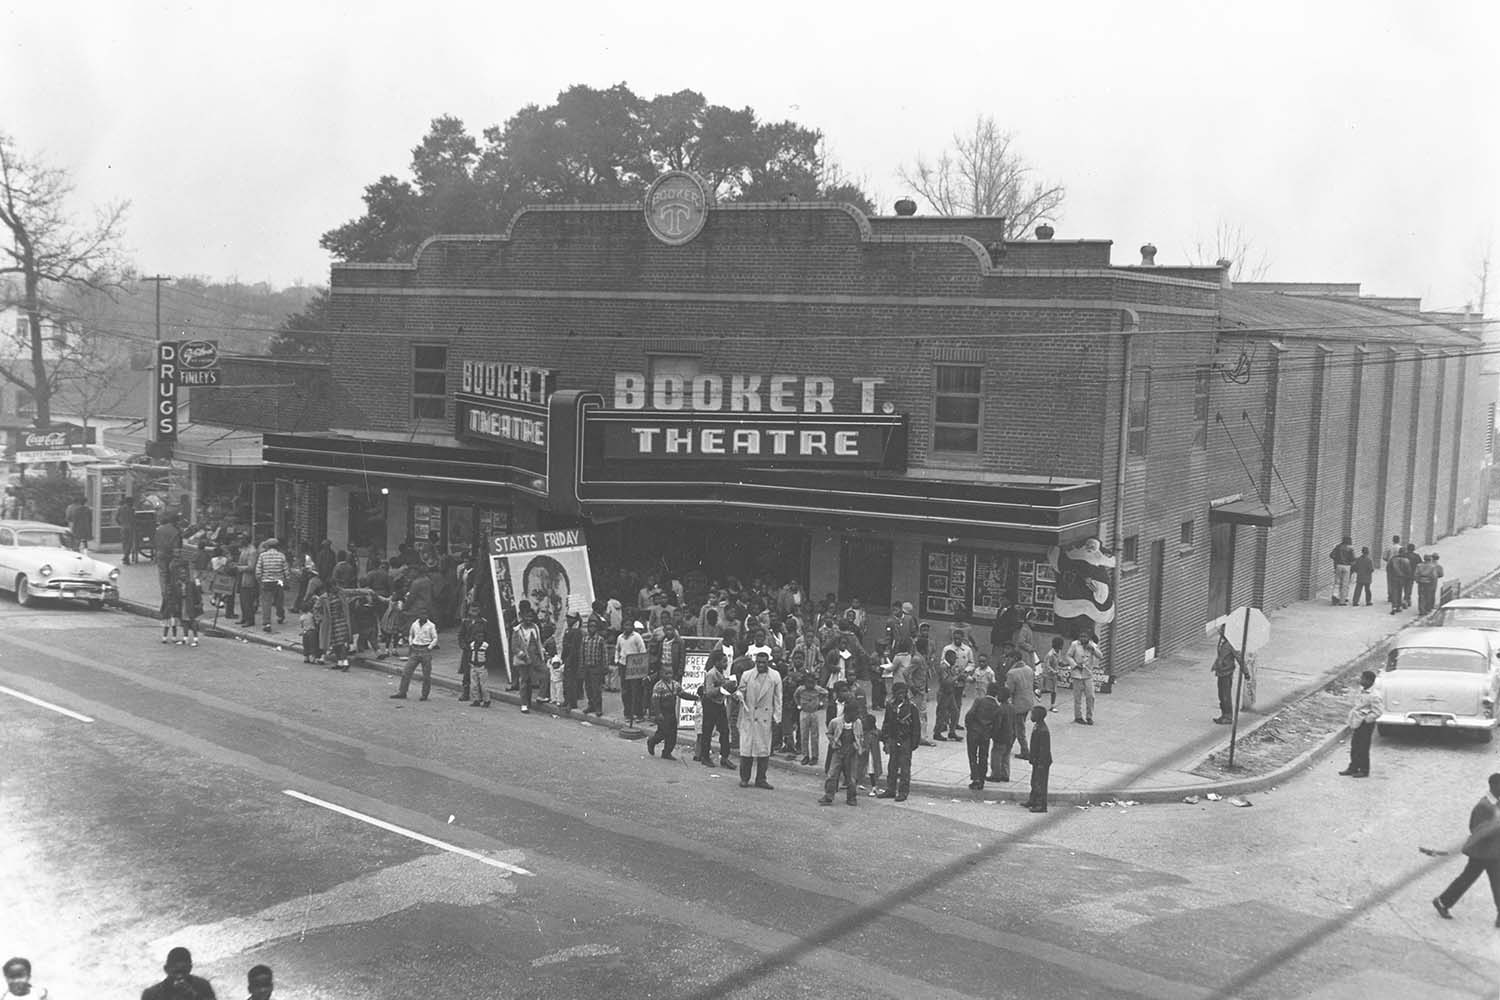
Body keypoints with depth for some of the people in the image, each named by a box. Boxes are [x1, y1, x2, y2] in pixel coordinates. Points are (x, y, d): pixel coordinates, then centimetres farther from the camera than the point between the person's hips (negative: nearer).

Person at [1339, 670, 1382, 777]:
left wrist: (1365, 720, -18)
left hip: (1365, 725, -8)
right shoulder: (1360, 691, 7)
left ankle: (1364, 770, 14)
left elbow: (1377, 712, -19)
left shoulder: (1374, 696, -19)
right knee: (1354, 747, 15)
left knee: (1363, 748, 2)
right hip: (1356, 724, 8)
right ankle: (1353, 767, 26)